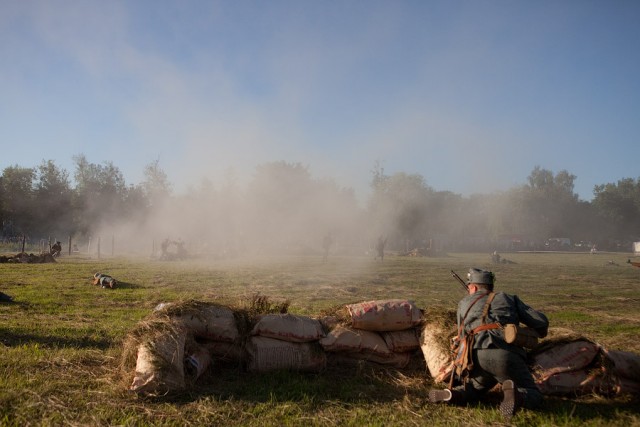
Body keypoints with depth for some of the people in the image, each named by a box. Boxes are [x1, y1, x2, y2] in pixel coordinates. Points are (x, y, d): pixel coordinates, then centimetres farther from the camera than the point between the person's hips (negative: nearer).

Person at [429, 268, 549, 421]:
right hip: (507, 356, -2)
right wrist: (542, 332, 45)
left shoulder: (464, 303, 29)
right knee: (534, 397, 14)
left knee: (473, 390, 30)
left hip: (477, 357, 2)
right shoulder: (509, 299, 27)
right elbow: (541, 322, 22)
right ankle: (515, 395, -20)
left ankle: (451, 394, -2)